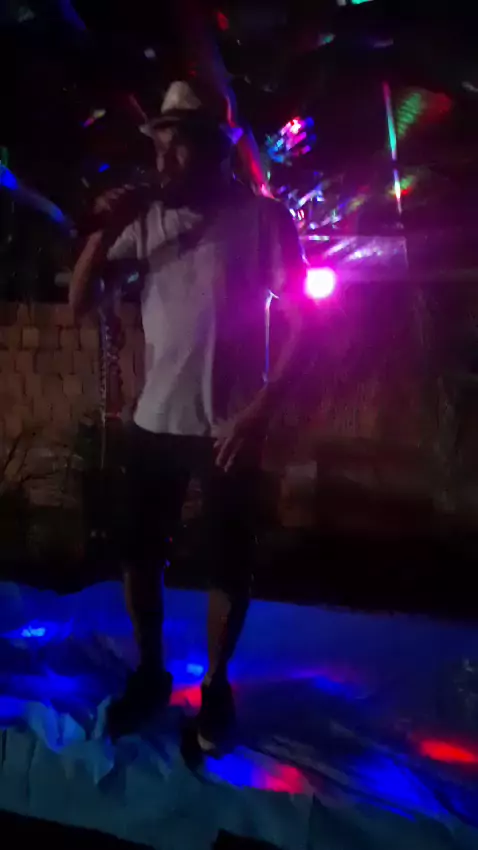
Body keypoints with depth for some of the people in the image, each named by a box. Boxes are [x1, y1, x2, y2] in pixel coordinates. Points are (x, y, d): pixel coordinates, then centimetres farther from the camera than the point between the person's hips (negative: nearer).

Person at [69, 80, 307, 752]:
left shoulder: (262, 218, -6)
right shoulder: (145, 222, 3)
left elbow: (302, 322, -8)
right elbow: (79, 303, 3)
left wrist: (259, 412, -16)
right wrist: (104, 232, -12)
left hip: (229, 429, -3)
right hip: (153, 423, 4)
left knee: (229, 568, 9)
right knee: (139, 557, 12)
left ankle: (216, 686, 32)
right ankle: (150, 674, 35)